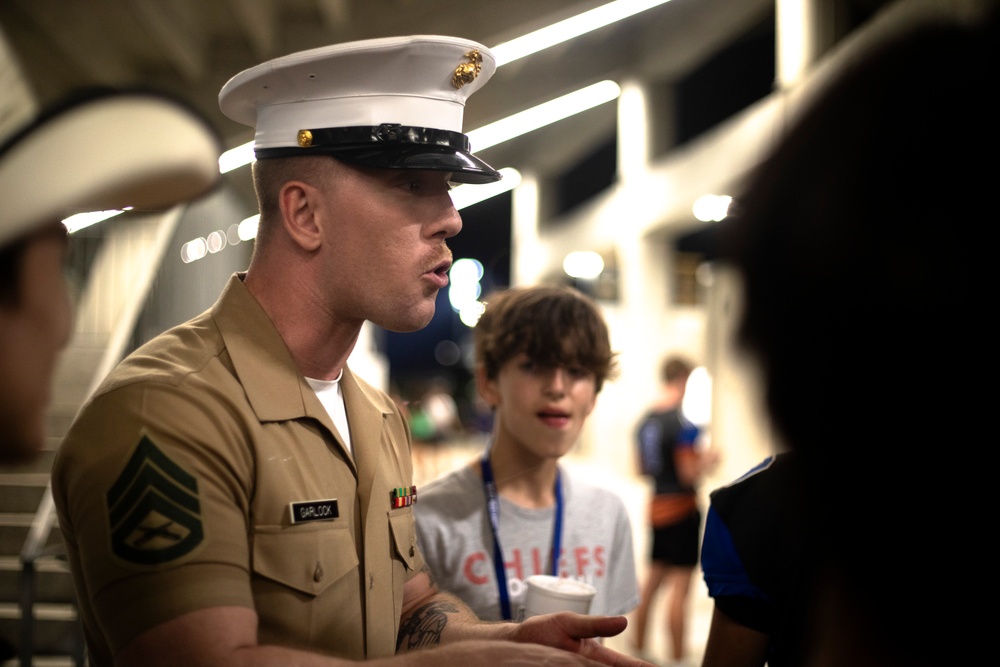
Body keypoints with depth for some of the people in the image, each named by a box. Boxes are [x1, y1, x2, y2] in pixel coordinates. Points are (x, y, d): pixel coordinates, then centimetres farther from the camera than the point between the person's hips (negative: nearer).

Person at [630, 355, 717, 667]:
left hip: (657, 507, 8)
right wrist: (706, 461, -1)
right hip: (682, 508, -8)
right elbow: (689, 474, -20)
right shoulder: (681, 423, -17)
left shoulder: (645, 420, 8)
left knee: (653, 580, 17)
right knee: (680, 587, -4)